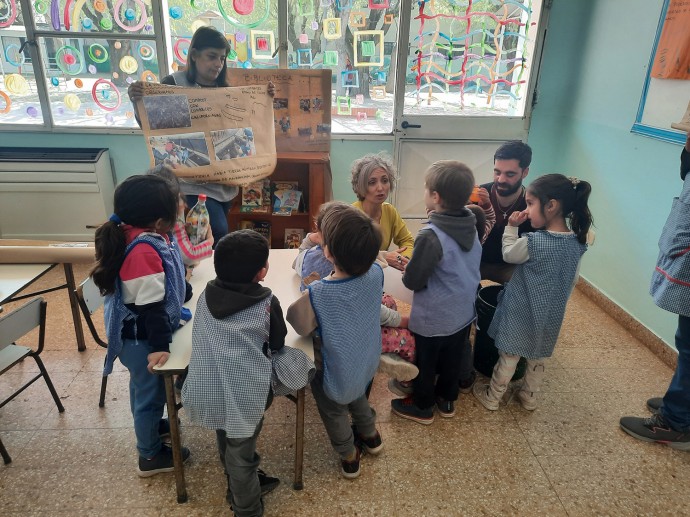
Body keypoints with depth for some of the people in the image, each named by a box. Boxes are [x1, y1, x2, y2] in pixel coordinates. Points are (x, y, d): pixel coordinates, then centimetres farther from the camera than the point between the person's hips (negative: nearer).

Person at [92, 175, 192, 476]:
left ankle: (148, 425, 54)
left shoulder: (144, 238, -3)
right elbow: (150, 305, -32)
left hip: (139, 333, 10)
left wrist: (185, 294, 23)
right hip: (140, 338, -10)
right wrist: (159, 345, -28)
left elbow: (165, 282, 14)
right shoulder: (144, 250, -33)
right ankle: (151, 455, 29)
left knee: (143, 386, 30)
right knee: (151, 392, 9)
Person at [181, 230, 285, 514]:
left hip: (206, 392, 5)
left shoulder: (206, 296, -2)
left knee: (227, 444, 29)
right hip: (242, 396, -5)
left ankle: (239, 488, 53)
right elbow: (278, 344, 1)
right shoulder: (267, 303, -14)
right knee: (241, 456, 16)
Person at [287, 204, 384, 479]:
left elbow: (301, 327, -18)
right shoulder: (376, 274, -25)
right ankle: (370, 434, 59)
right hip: (367, 364, 4)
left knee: (334, 410, 28)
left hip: (337, 373, -4)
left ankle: (349, 456, 51)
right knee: (356, 393, 37)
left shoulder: (316, 295, -39)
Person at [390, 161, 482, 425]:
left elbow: (413, 281, -23)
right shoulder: (471, 226, -6)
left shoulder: (431, 236, -30)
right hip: (464, 311, 7)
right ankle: (447, 400, 44)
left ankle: (422, 406, 35)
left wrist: (406, 271, -2)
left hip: (433, 318, -7)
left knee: (425, 363, 16)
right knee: (454, 358, 24)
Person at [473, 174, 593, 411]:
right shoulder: (577, 243, -6)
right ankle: (529, 398, 42)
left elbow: (508, 254, -8)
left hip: (522, 313, -5)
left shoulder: (534, 242, -28)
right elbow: (573, 281, 6)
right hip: (550, 316, 6)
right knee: (538, 358, 24)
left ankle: (492, 398, 30)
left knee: (509, 357, 12)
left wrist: (511, 227, 0)